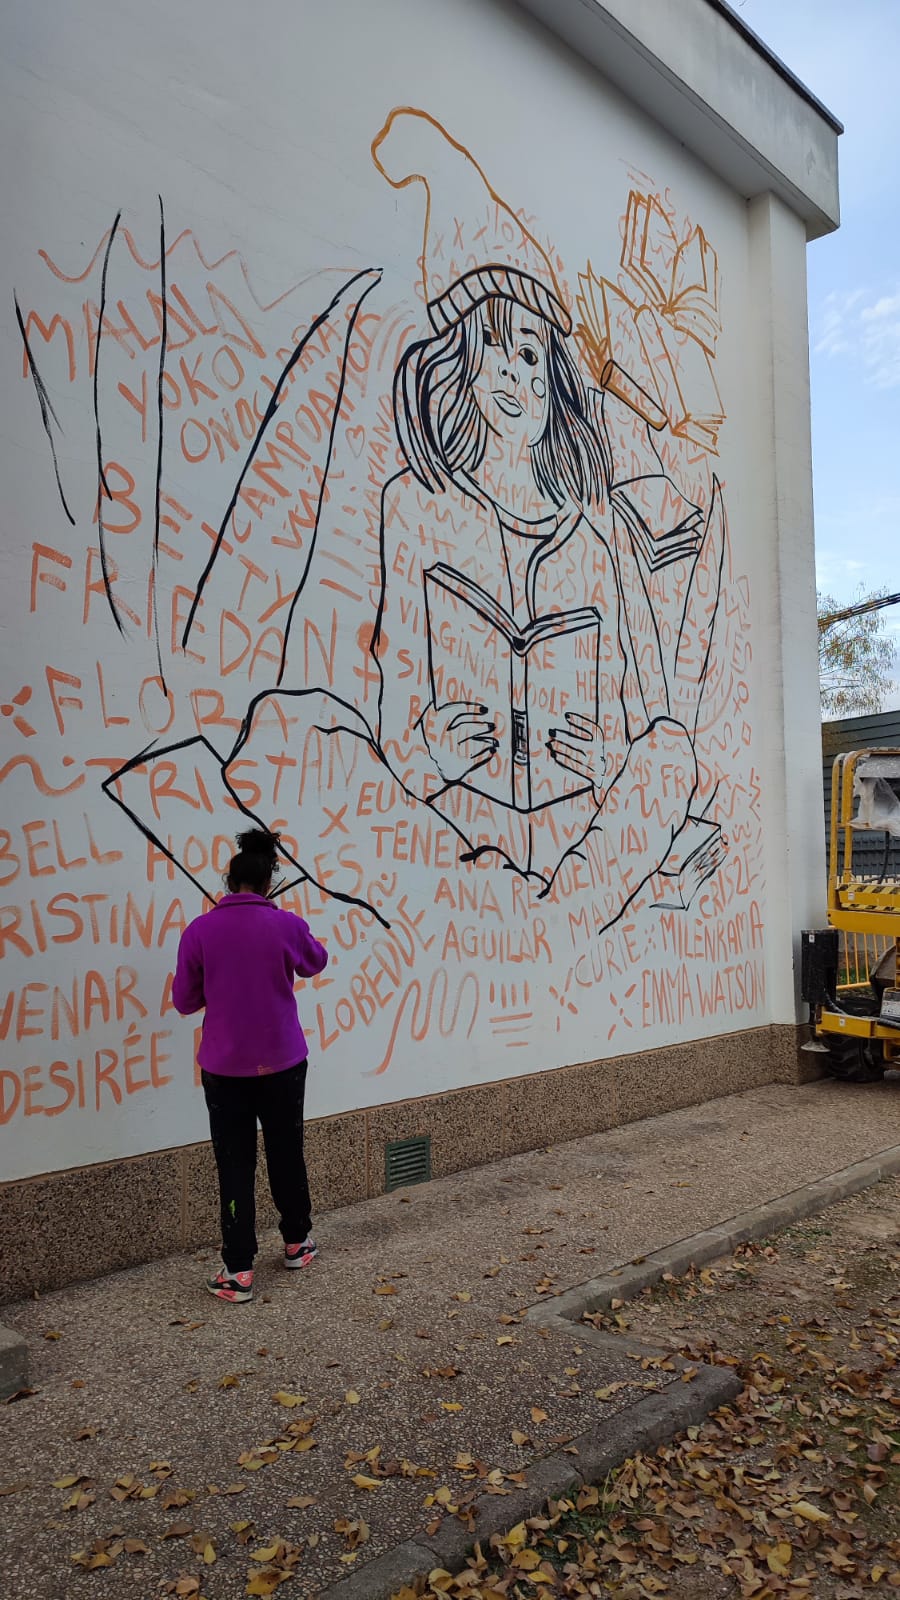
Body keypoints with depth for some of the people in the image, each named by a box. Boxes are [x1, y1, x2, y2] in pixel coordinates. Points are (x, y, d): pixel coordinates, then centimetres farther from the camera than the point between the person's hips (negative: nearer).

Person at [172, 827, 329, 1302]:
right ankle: (297, 1242, 35)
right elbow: (315, 962, 12)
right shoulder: (288, 925, -9)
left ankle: (237, 1271, 8)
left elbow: (185, 1001, -1)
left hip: (224, 1066, -1)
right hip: (282, 1062, 1)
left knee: (235, 1165, 7)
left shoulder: (199, 931, -10)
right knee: (287, 1153, 18)